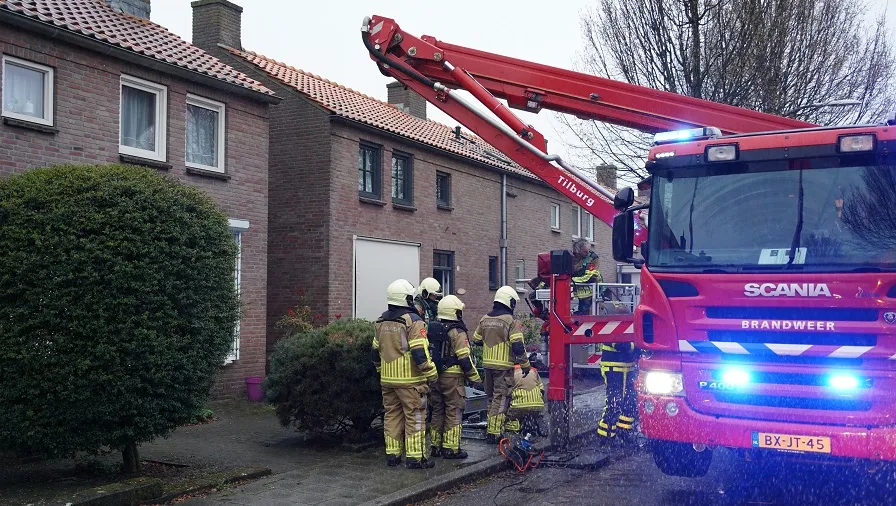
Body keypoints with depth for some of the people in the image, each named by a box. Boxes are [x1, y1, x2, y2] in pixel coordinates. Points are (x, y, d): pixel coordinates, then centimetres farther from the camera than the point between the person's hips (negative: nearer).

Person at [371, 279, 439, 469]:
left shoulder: (382, 321, 10)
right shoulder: (413, 321, -13)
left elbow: (375, 352, 17)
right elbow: (420, 353, -19)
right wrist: (431, 374, -10)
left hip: (388, 379, 7)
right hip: (410, 379, -7)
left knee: (392, 415, 14)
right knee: (414, 417, 0)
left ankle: (392, 454, 18)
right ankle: (415, 457, 1)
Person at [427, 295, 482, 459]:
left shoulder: (433, 329, 9)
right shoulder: (458, 333, -14)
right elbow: (464, 359, -16)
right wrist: (475, 378, -7)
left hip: (435, 376, 7)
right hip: (452, 378, -7)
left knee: (437, 411, 14)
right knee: (454, 413, 0)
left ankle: (436, 446, 20)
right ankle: (451, 448, 1)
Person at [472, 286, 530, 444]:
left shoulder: (484, 319, 7)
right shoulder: (511, 321, -13)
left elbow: (476, 340, 16)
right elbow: (518, 346, -17)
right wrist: (525, 365, -9)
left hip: (487, 364, 7)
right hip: (504, 366, -6)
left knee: (491, 397, 18)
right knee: (501, 398, -3)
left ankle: (492, 427, 25)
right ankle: (494, 433, -5)